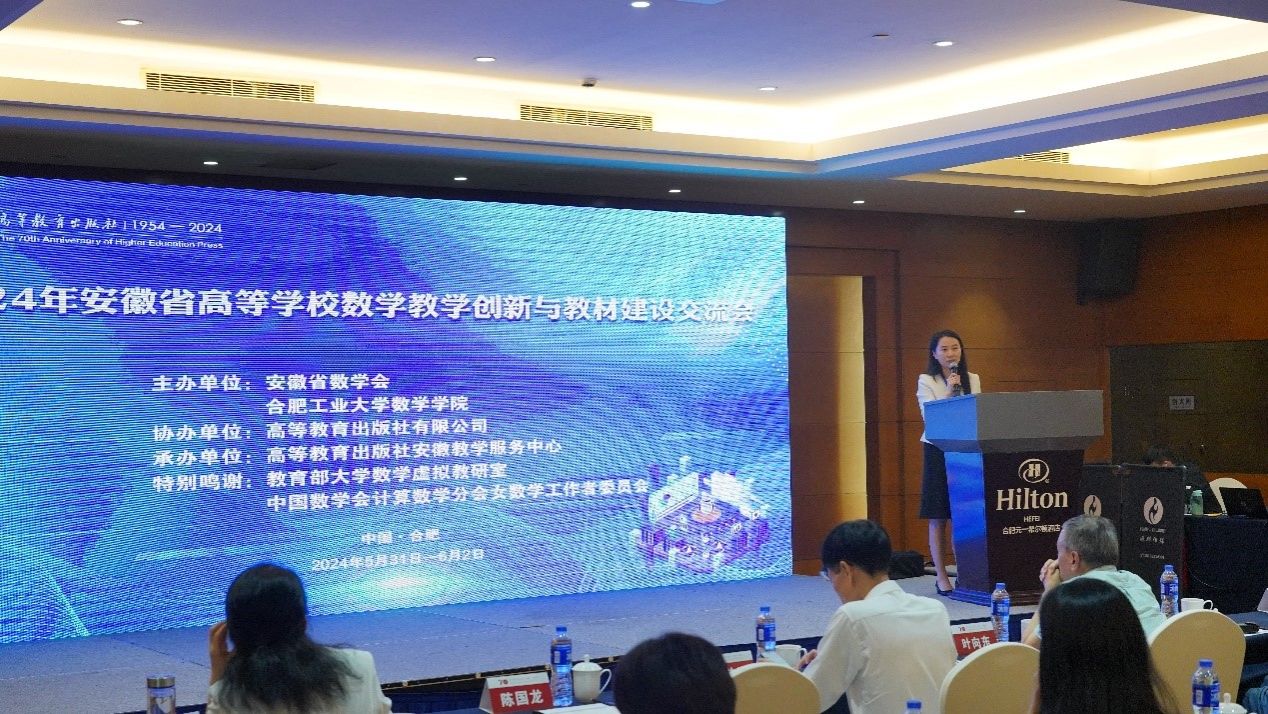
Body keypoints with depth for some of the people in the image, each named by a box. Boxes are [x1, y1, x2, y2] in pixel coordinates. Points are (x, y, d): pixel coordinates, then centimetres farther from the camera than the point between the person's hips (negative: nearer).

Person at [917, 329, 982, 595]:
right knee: (938, 518, -1)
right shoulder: (926, 381, 0)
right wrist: (948, 391, -19)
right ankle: (941, 577, 4)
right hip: (939, 450, -3)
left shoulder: (973, 380, 11)